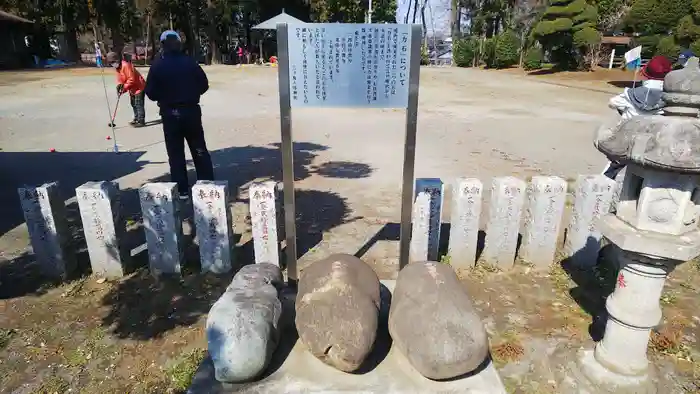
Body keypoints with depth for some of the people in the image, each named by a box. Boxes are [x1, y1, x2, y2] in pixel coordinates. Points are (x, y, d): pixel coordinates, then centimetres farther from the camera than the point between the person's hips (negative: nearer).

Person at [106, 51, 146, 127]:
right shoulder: (117, 67, 10)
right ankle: (136, 119, 28)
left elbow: (131, 79, -25)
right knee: (134, 104, 18)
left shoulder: (126, 65, -23)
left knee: (139, 105, -10)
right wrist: (119, 84, -8)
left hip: (138, 86, -11)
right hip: (132, 88, 11)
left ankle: (141, 121, -7)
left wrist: (124, 87, -20)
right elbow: (120, 78, 14)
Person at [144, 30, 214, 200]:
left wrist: (164, 97, 15)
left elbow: (151, 93, -5)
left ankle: (182, 190, 9)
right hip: (191, 111, 1)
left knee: (176, 154, 8)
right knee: (199, 150, 11)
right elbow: (204, 85, 2)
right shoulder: (190, 62, -4)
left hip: (170, 114, -1)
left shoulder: (157, 66, -6)